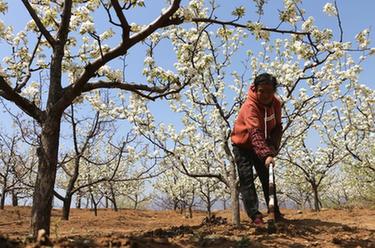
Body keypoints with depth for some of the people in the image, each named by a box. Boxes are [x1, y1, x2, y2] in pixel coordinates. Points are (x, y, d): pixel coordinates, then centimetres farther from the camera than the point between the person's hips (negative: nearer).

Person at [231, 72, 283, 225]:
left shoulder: (276, 104, -12)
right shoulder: (250, 106, -34)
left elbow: (277, 126, -2)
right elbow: (255, 133, -46)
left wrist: (273, 147, -19)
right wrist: (267, 155, -58)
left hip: (262, 147, 6)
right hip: (243, 145, -5)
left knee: (267, 178, 7)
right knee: (246, 180, -11)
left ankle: (276, 214, 15)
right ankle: (255, 216, -10)